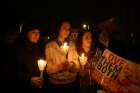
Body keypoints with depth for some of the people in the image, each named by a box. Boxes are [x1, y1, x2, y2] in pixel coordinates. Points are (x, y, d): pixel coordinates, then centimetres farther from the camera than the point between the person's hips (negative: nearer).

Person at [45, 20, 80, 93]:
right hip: (56, 84, -3)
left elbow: (76, 67, 5)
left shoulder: (72, 45, 8)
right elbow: (48, 68, -8)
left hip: (72, 83, 3)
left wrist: (71, 66, -16)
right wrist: (58, 67, -25)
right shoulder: (50, 46, -4)